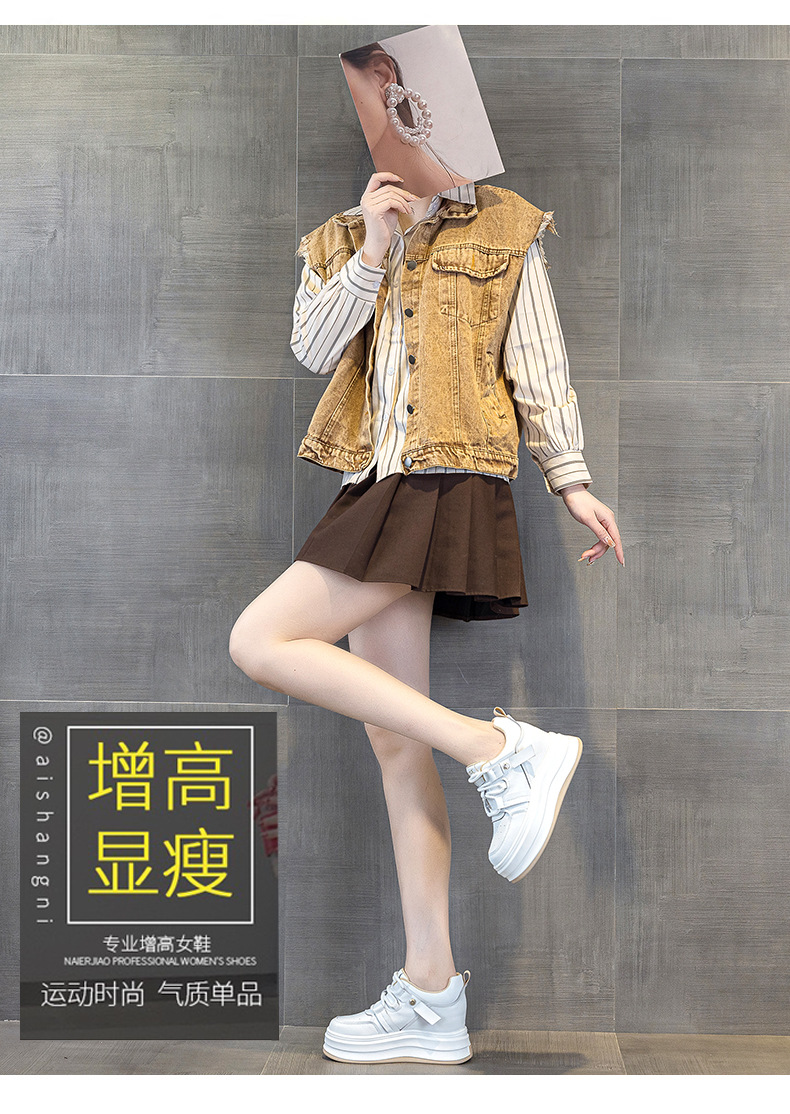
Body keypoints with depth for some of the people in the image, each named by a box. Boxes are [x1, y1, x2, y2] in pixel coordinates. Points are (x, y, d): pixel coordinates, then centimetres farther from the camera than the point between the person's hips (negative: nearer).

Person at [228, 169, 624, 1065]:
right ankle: (431, 994, 8)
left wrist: (571, 481, 1)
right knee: (393, 738, 2)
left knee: (260, 642, -20)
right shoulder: (338, 243, 20)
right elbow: (311, 348, 4)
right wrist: (373, 252, -4)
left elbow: (539, 365, 6)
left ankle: (498, 747, -16)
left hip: (447, 480, -6)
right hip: (377, 489, 6)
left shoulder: (503, 231, 9)